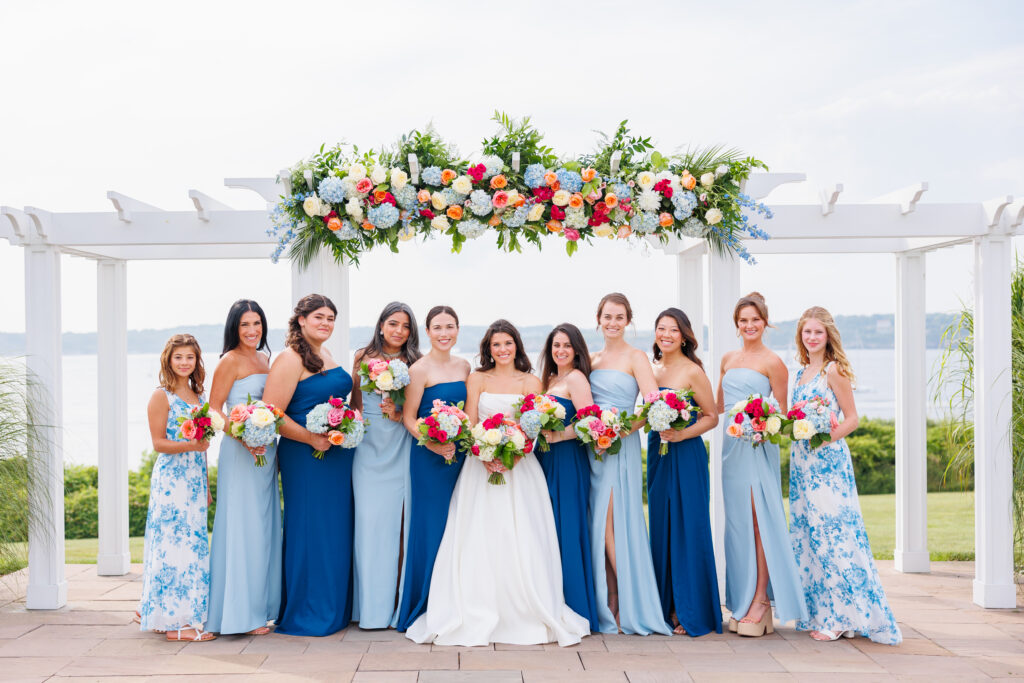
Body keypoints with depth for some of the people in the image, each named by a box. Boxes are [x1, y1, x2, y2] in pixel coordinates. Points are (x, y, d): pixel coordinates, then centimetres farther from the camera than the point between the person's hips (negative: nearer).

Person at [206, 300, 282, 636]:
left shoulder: (265, 358, 14)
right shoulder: (230, 361, -8)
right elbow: (214, 409, -11)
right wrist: (243, 438, -22)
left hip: (267, 450, 8)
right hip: (240, 452, -8)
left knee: (265, 525, 11)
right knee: (243, 526, -4)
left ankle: (262, 605, 21)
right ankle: (242, 613, 4)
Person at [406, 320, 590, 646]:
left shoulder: (531, 382, 7)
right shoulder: (477, 379, 9)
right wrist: (485, 455, -14)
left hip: (519, 468, -1)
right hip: (481, 466, 1)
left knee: (519, 541, -5)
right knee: (478, 541, -3)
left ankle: (527, 615, 3)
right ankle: (478, 617, 3)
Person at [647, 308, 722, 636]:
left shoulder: (692, 371, -7)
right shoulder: (651, 369, 11)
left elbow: (712, 416, -5)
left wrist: (682, 434, -17)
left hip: (686, 454, -6)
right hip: (657, 453, 6)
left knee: (687, 528, -2)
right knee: (661, 528, 9)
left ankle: (690, 611, 6)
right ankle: (667, 607, 18)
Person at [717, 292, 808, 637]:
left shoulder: (772, 362, -2)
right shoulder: (728, 359, 16)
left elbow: (782, 413, -1)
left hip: (758, 447, -6)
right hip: (731, 444, 6)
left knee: (758, 521, -7)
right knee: (737, 522, 7)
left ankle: (760, 601, -2)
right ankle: (741, 601, 13)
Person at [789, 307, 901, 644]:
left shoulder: (833, 369, -6)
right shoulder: (802, 371, 16)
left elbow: (852, 417, -7)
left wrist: (833, 433, -22)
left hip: (828, 459, -8)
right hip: (802, 460, 8)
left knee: (831, 531, -7)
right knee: (807, 533, 8)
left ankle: (839, 616, -1)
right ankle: (819, 612, 15)